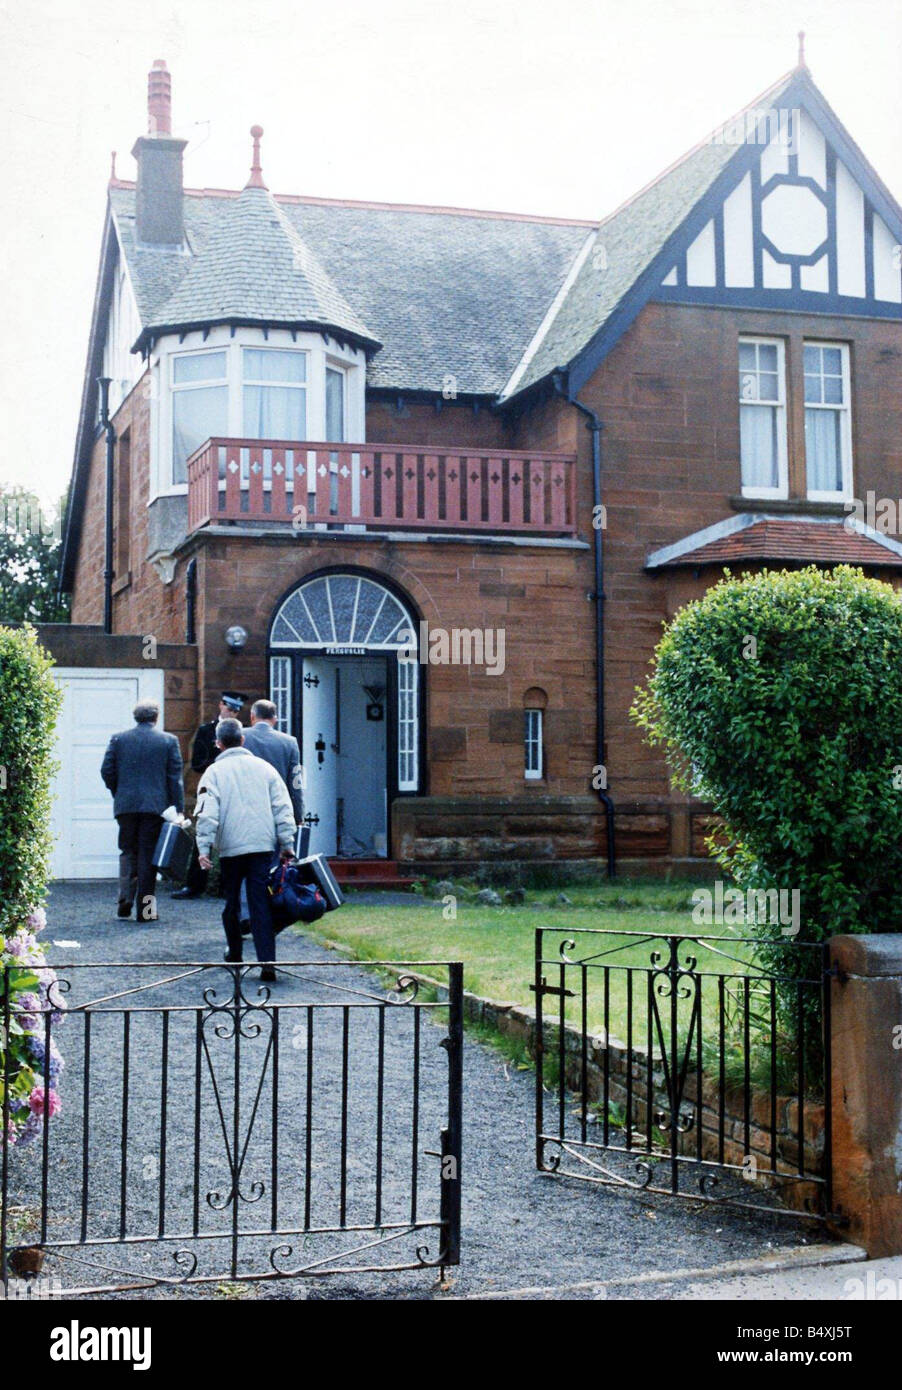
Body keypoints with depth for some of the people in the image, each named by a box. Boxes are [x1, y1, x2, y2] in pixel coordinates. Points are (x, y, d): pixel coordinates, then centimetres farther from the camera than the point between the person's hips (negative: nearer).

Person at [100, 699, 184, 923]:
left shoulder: (118, 739, 4)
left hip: (126, 805, 1)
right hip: (155, 805, -1)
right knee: (148, 854, 3)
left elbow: (106, 771, 3)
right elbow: (175, 777, -2)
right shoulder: (169, 741, 0)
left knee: (128, 852, 14)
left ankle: (125, 899, -1)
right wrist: (178, 809, 1)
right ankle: (145, 908, 3)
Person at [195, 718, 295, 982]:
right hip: (263, 844, 1)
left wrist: (203, 848, -9)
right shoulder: (264, 767, 9)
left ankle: (234, 953, 29)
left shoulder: (214, 772, 1)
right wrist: (287, 845, 8)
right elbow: (283, 809, 6)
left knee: (232, 901, 16)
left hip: (230, 846, -1)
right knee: (261, 903, -2)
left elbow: (207, 814, -9)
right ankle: (267, 962, -13)